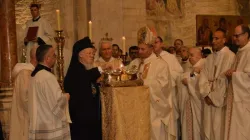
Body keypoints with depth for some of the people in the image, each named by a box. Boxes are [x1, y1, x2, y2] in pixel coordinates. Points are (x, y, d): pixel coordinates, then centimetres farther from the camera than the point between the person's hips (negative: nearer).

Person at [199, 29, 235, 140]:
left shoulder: (230, 56, -8)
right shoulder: (209, 58, 13)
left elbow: (226, 80, -13)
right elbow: (203, 77, 6)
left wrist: (214, 97, -11)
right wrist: (206, 94, -8)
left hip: (221, 100, -6)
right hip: (209, 99, 6)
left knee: (219, 129, -2)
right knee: (208, 128, 9)